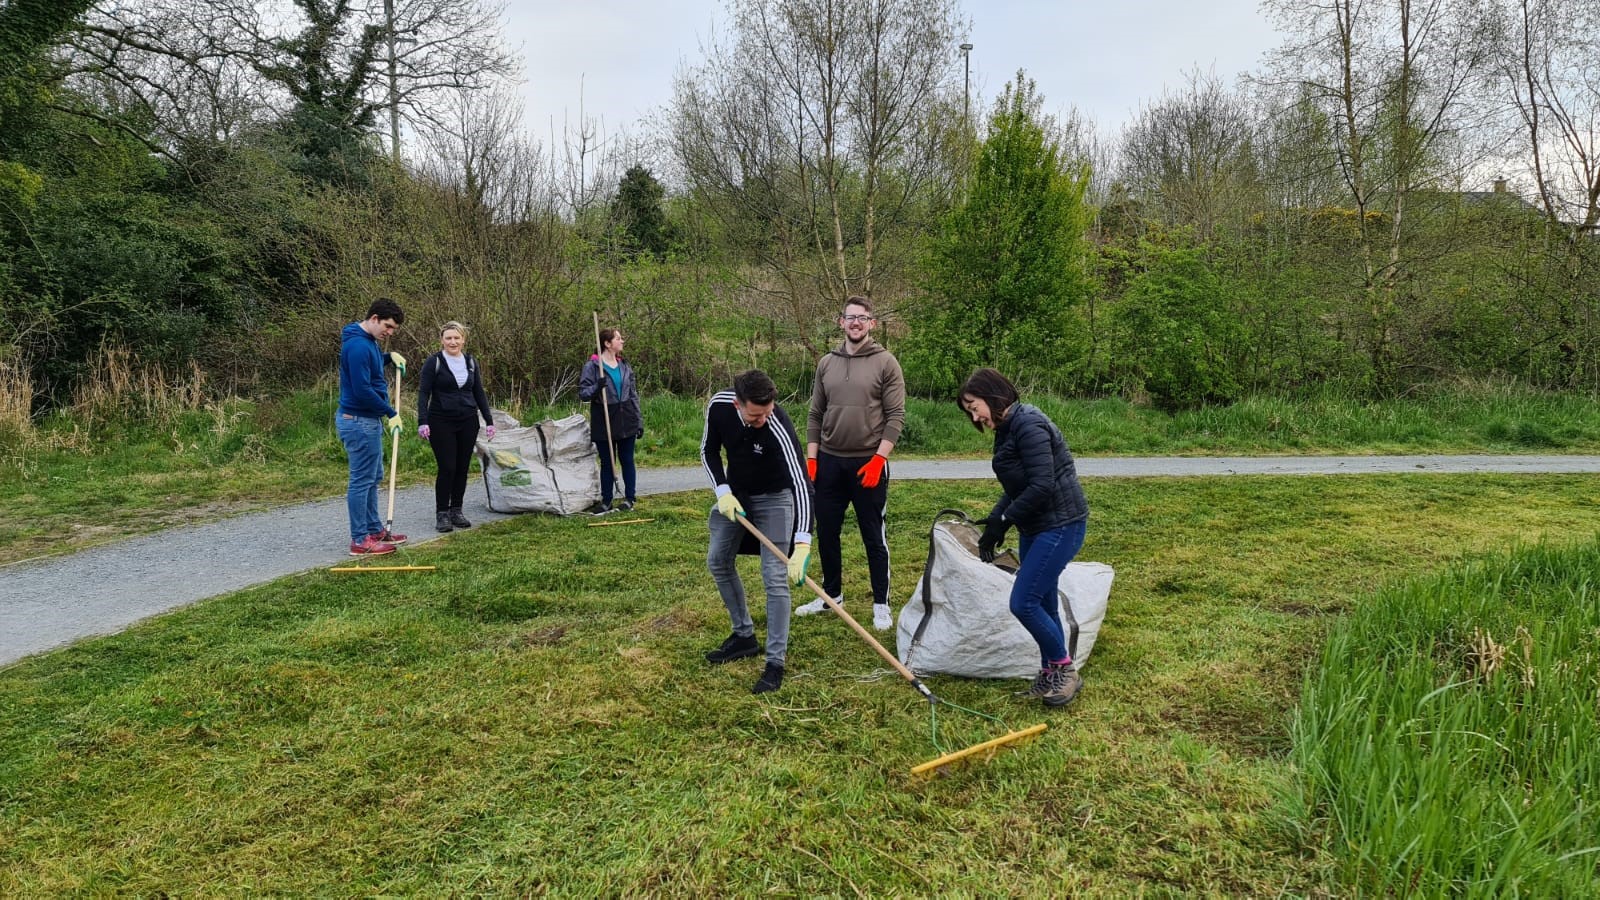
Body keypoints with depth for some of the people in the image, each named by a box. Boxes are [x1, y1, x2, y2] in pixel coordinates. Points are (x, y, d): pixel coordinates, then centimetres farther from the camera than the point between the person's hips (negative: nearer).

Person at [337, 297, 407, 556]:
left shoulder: (367, 341, 11)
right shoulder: (358, 345, -21)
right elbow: (362, 390, -25)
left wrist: (389, 356, 14)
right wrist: (391, 412, -16)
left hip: (369, 420, 11)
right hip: (359, 421, -11)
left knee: (372, 478, 17)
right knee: (361, 480, -4)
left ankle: (375, 530, 27)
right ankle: (360, 541, 2)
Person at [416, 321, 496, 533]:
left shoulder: (471, 362, 8)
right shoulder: (434, 362, -5)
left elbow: (479, 393, 12)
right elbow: (424, 393, -8)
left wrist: (489, 420, 7)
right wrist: (422, 422, -18)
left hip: (468, 422, 4)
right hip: (441, 422, -4)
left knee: (462, 468, 6)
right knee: (447, 468, -6)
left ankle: (456, 511, 18)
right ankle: (441, 514, 5)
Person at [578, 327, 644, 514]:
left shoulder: (624, 365, 9)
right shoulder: (592, 366, -5)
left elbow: (634, 394, 12)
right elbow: (582, 393, -7)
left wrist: (639, 420, 9)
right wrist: (597, 387, -27)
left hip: (626, 420, 3)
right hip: (603, 422, -3)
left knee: (627, 460, 8)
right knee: (607, 462, 5)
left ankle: (630, 498, 20)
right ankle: (606, 501, 14)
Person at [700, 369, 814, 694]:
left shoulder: (778, 427, -36)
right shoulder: (719, 406, -22)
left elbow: (801, 483, -43)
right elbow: (709, 450, -3)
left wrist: (802, 545, -51)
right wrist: (723, 492, -18)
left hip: (774, 497, -5)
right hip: (736, 493, 6)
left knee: (775, 577, -13)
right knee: (718, 561, 12)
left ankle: (775, 663, -5)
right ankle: (744, 636, 27)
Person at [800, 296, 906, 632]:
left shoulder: (885, 363, -4)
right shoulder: (827, 363, 9)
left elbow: (895, 416, -8)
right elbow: (815, 415, 11)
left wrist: (879, 458, -15)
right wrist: (811, 457, 5)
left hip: (868, 463, -4)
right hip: (829, 462, 5)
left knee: (874, 537, 3)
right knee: (826, 533, 12)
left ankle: (881, 604, 15)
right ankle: (832, 594, 30)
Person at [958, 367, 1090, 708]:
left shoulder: (1028, 425, -19)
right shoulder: (1007, 429, 11)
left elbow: (1042, 485, -25)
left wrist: (1003, 520, -17)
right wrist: (994, 519, 1)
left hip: (1060, 525, -10)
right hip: (1035, 526, 10)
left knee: (1023, 602, -9)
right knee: (1041, 603, 12)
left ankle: (1064, 669, 10)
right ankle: (1051, 676, 25)